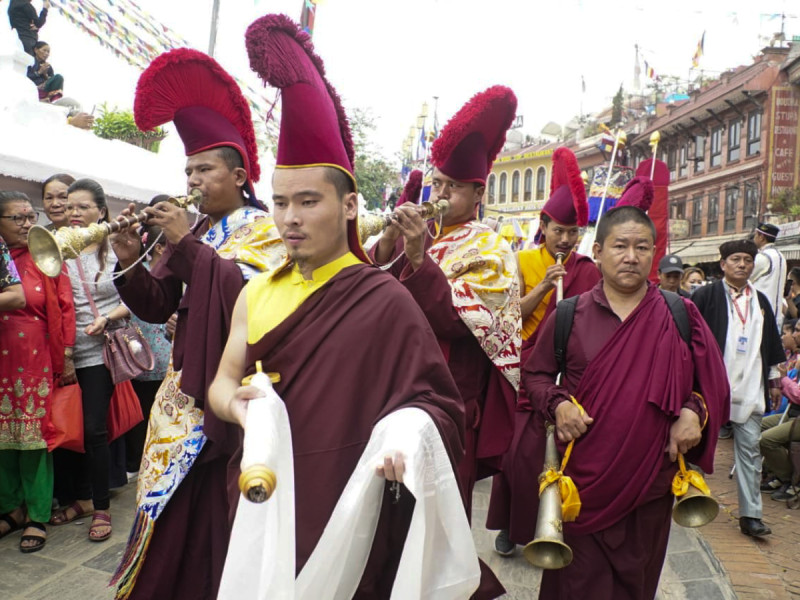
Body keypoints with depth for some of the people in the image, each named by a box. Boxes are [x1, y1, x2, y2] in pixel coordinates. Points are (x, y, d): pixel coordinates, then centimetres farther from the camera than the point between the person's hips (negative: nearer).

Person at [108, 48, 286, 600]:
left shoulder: (265, 230, -4)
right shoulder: (195, 232, 15)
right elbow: (157, 307, 10)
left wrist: (187, 244, -21)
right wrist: (131, 262, -8)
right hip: (184, 385, 6)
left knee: (218, 500, -3)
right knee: (173, 503, 10)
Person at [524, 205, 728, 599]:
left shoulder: (679, 316, 0)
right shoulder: (569, 316, -2)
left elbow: (712, 380, 8)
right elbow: (535, 373, 7)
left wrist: (694, 411, -10)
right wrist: (557, 404, -11)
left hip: (651, 480, 1)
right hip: (582, 477, -1)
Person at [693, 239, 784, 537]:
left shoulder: (761, 302, 13)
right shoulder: (706, 296, -3)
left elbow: (772, 345, 18)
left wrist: (774, 381, 17)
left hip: (750, 390, 4)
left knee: (750, 451, 3)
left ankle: (750, 515, 8)